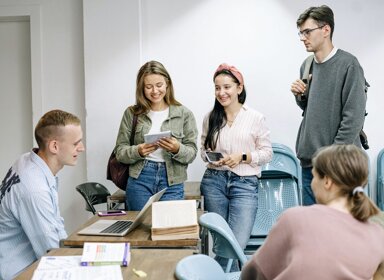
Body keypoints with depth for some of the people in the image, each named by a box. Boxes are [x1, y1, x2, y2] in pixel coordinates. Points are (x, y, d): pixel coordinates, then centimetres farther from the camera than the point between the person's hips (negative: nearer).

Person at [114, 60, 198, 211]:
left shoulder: (184, 114, 1)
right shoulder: (131, 113, 3)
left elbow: (191, 153, 1)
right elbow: (120, 151, 4)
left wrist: (177, 149, -20)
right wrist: (138, 151, -16)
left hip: (172, 183, 0)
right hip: (139, 180, 1)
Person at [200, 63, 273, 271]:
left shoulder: (255, 118, -2)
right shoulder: (210, 118, 7)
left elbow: (267, 153, 2)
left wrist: (242, 157, -13)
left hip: (245, 183, -2)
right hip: (214, 181, 3)